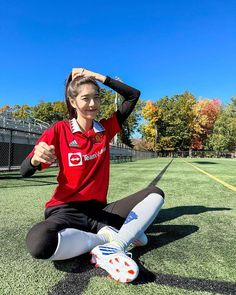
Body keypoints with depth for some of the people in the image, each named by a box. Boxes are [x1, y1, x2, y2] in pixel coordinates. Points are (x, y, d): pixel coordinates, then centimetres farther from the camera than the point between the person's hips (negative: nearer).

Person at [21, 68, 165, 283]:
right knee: (39, 243, -37)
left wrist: (98, 76, 0)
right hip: (66, 209, -3)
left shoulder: (106, 128, 5)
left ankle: (114, 246, -24)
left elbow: (134, 95, 7)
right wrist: (36, 158, -31)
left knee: (155, 194, -9)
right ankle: (111, 235, -16)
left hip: (99, 209, 4)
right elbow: (25, 172, -7)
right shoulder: (59, 130, -5)